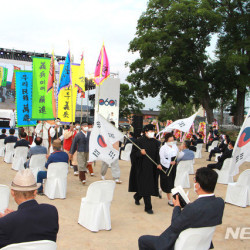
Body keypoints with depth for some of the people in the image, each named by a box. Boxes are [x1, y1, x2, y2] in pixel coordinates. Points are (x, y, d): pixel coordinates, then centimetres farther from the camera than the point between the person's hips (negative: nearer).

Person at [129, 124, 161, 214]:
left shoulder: (155, 142, 8)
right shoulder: (139, 141, -9)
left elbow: (157, 154, 14)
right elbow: (133, 153, -8)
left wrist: (158, 164, 0)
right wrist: (140, 153, -27)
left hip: (152, 167, 6)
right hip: (142, 167, -6)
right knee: (146, 187, -5)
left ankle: (137, 197, 41)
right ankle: (148, 207, 7)